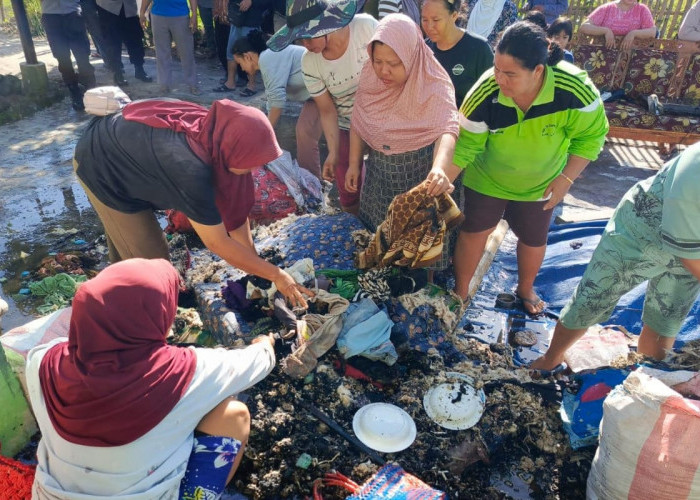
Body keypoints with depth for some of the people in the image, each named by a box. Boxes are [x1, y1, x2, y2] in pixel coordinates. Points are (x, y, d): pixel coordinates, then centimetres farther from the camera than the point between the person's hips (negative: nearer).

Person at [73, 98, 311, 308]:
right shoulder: (190, 168, -43)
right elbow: (217, 243, -34)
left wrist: (256, 266, -9)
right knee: (151, 261, 0)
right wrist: (276, 275, -27)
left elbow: (234, 206, -12)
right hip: (100, 166, -7)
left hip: (119, 146, 8)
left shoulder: (216, 133, -20)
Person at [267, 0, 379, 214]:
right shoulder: (310, 63, -17)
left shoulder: (366, 26, -22)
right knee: (348, 198, 7)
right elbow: (327, 111, -8)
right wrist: (333, 152, -12)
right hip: (347, 128, 2)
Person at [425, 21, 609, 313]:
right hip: (487, 177, -1)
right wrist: (445, 175, -38)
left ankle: (525, 288, 48)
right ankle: (461, 291, 32)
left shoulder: (573, 88, -32)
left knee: (533, 239, 18)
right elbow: (466, 143, -22)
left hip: (539, 183, 1)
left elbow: (591, 134, -16)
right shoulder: (485, 94, -32)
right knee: (474, 232, 7)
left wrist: (566, 179, -19)